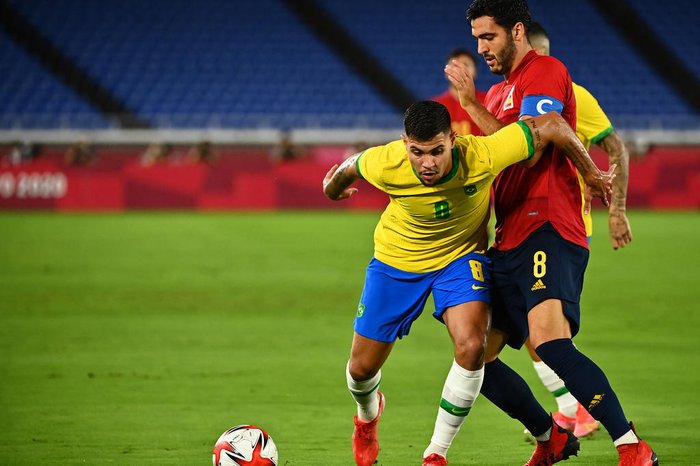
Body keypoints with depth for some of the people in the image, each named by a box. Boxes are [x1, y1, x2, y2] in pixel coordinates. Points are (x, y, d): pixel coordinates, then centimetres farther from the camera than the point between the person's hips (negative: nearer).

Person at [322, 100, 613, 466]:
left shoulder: (481, 157, -35)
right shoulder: (384, 166, -32)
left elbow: (550, 125, -23)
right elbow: (350, 167, -6)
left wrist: (591, 174, -9)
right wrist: (333, 186, 17)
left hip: (461, 256, -1)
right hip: (396, 260, 1)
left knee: (471, 348, -26)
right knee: (362, 367, 6)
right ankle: (367, 415, 46)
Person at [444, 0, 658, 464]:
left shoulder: (546, 72, -4)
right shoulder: (497, 92, 25)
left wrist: (472, 103, -12)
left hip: (547, 229, -10)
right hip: (510, 238, 10)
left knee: (550, 341, -29)